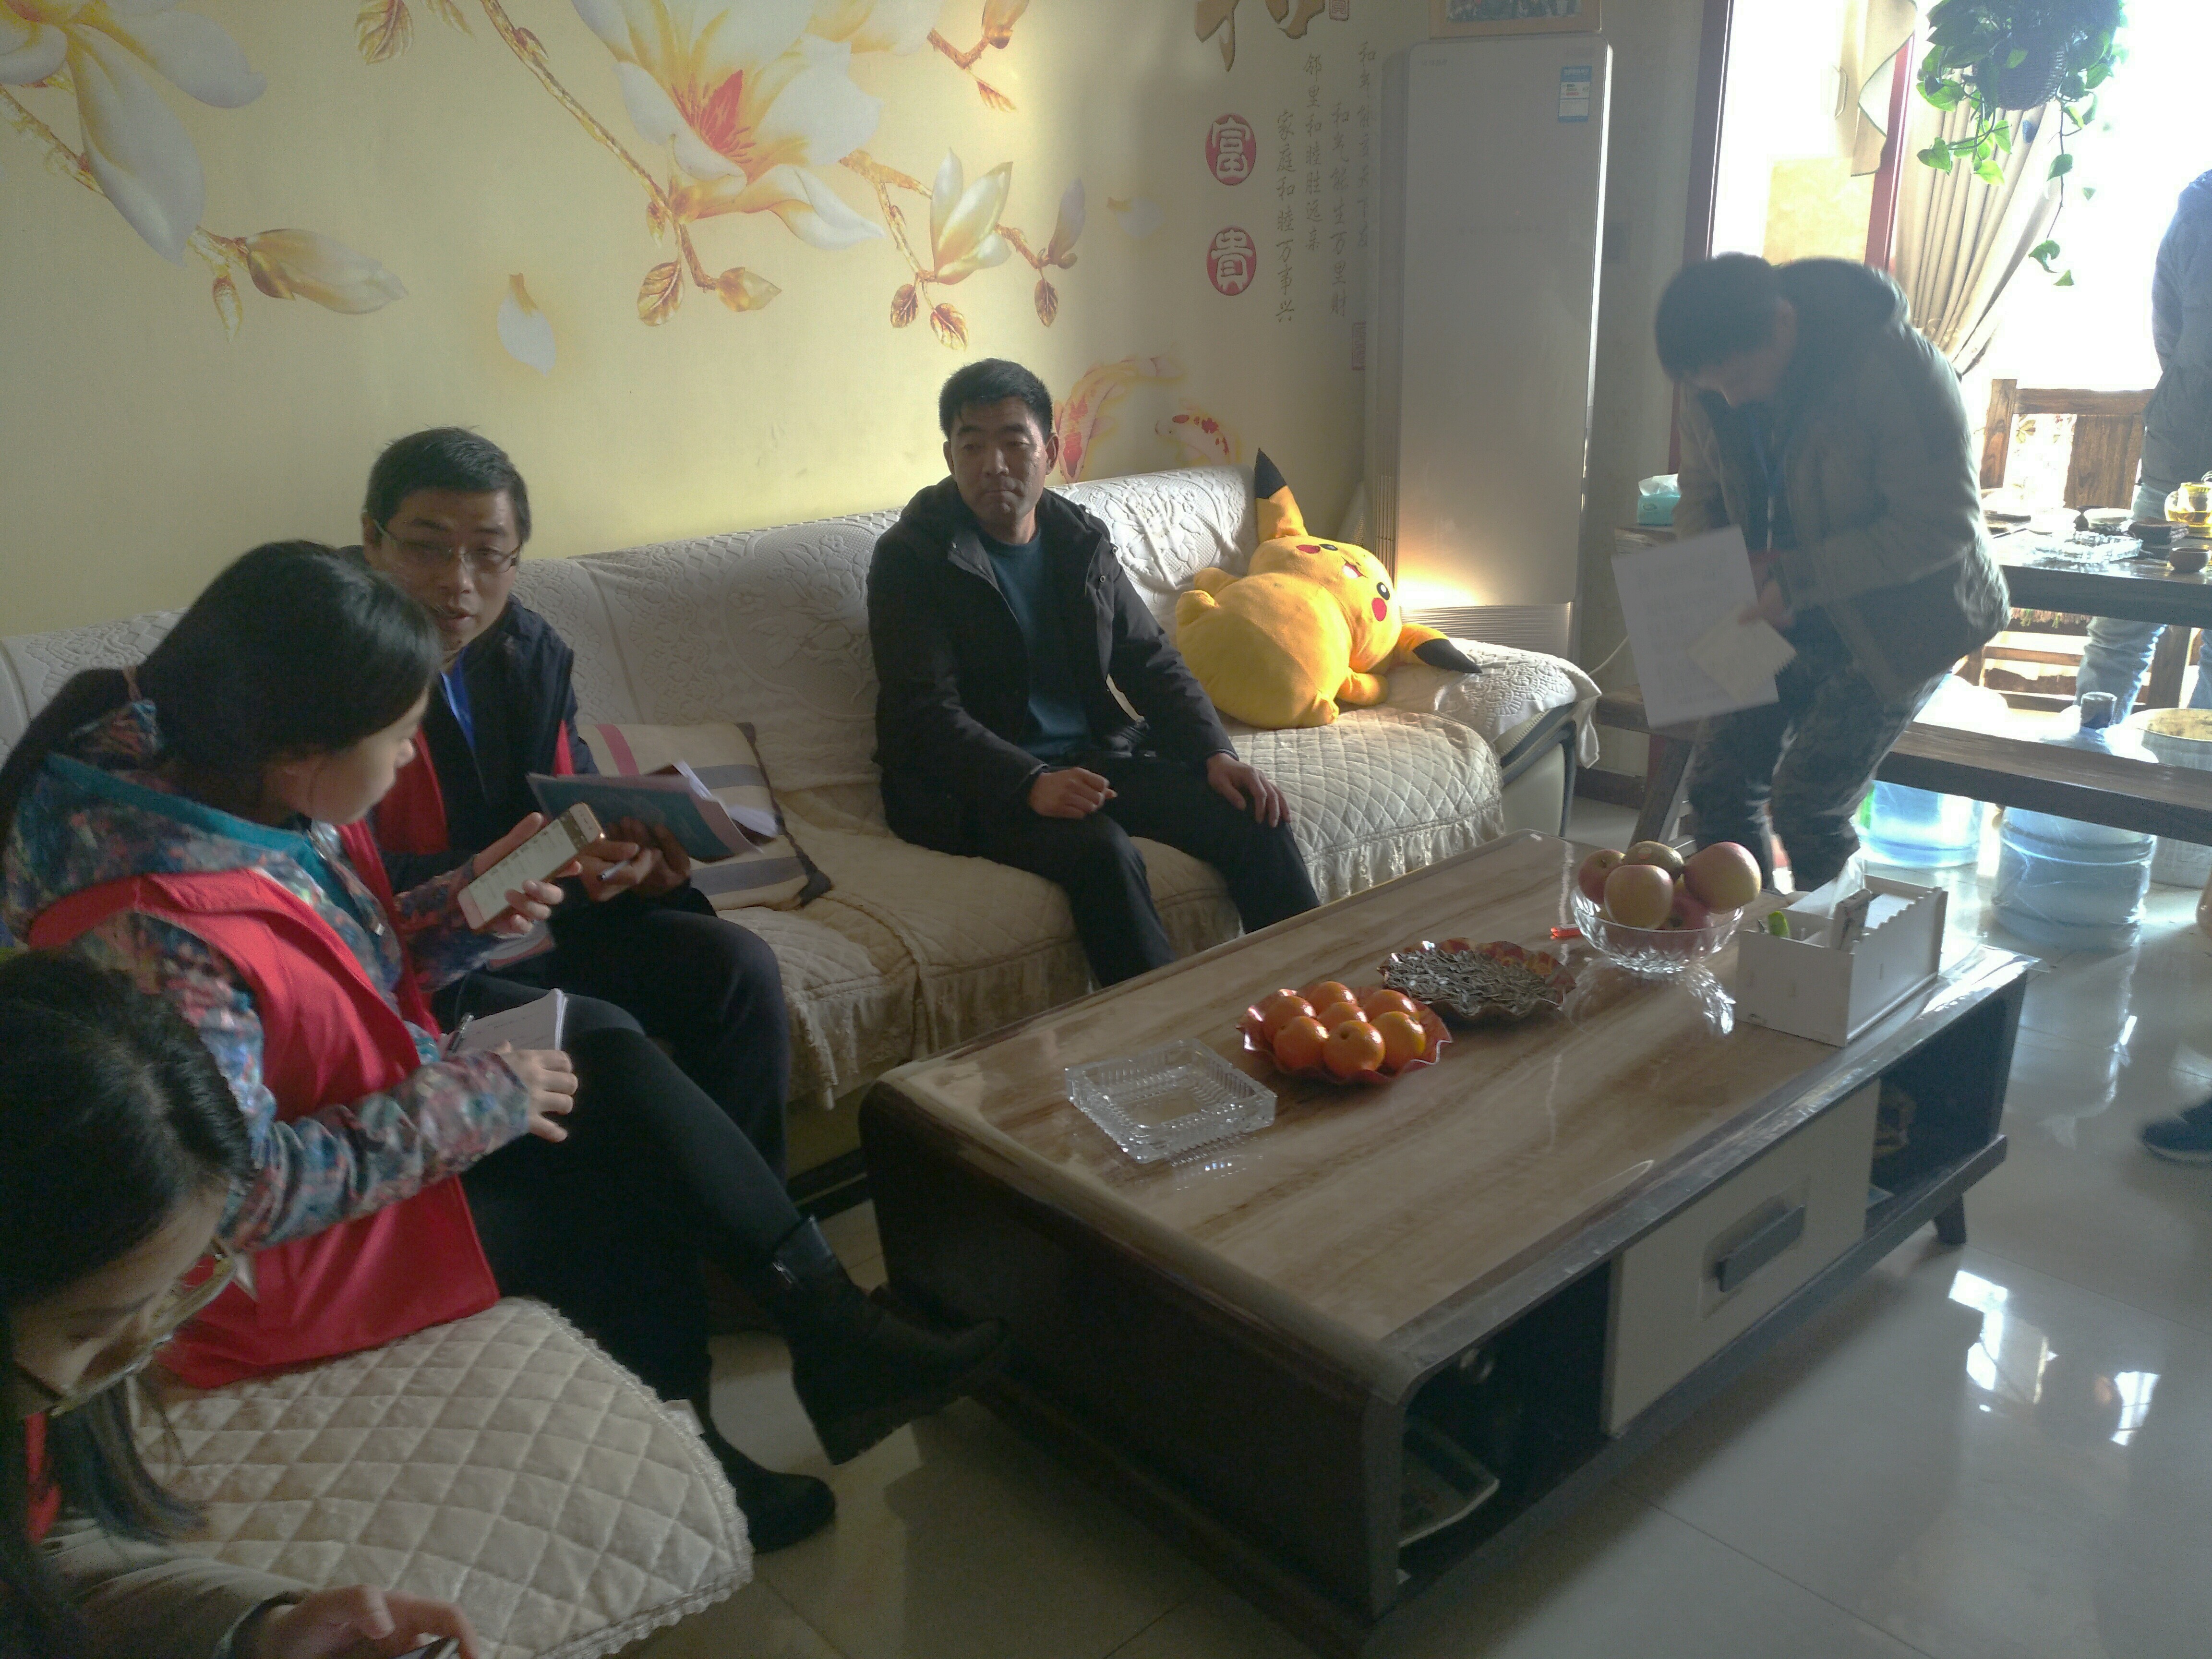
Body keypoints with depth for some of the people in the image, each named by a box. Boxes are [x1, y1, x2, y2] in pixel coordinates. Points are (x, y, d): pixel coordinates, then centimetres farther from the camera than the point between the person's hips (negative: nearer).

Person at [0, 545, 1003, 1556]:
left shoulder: (263, 803, -6)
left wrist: (458, 914, -7)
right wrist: (468, 1104, -23)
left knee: (602, 1043, -4)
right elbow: (236, 1199, -29)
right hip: (272, 1266, -8)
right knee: (626, 1203, -9)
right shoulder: (161, 935, -33)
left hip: (357, 1121, 9)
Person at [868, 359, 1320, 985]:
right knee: (1103, 850, -34)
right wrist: (1032, 784, -31)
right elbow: (927, 711, -15)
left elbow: (1151, 662, 12)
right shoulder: (910, 558, -6)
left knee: (1255, 817, -13)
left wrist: (1216, 754, -6)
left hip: (1095, 756, 6)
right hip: (979, 784, -5)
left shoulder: (1083, 539, 12)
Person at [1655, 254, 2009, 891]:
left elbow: (1942, 524, -23)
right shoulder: (1711, 384, -6)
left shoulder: (1894, 367, -25)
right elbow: (1701, 497, 7)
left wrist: (1798, 578, -28)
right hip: (1790, 611, 6)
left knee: (1806, 803, -13)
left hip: (1899, 617, -6)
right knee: (1719, 784, -1)